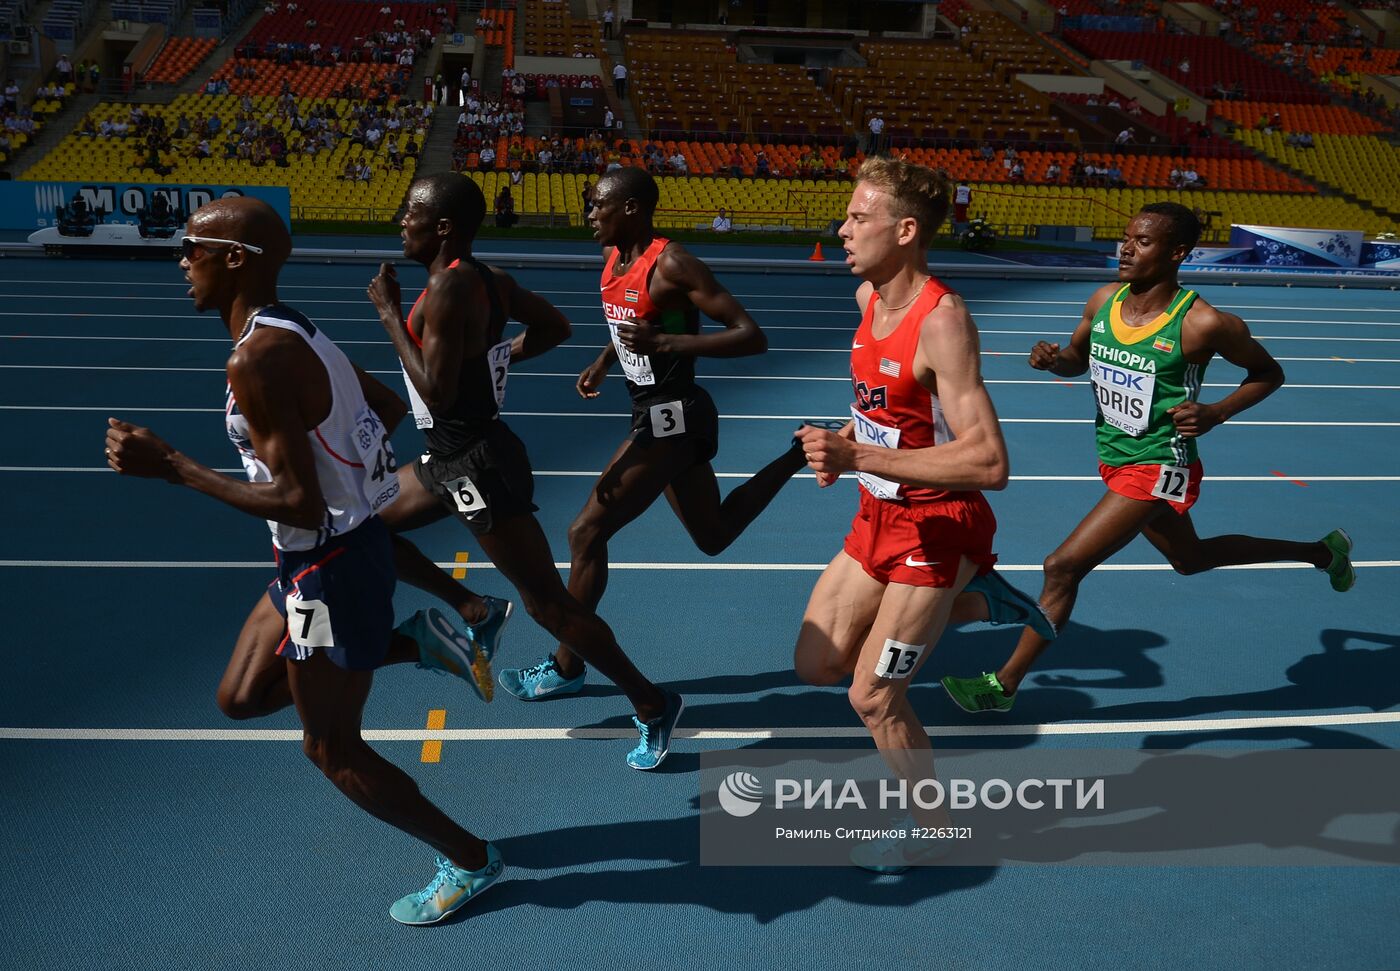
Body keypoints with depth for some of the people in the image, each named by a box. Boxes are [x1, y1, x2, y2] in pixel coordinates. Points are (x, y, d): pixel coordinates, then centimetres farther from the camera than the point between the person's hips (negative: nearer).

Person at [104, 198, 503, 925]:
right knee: (240, 699, 21)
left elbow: (300, 503, -27)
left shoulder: (257, 359, -25)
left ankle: (470, 863, 22)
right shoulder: (293, 335, 5)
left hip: (330, 568, -9)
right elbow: (391, 406, 15)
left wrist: (171, 468, -23)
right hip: (325, 556, 9)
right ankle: (417, 641, 18)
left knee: (332, 748, 7)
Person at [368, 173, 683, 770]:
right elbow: (555, 327, 17)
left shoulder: (448, 287, -22)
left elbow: (438, 394, -25)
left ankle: (652, 705, 10)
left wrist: (390, 314, -17)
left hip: (477, 467, -10)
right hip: (456, 459, 10)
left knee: (548, 605, -2)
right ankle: (474, 611, 27)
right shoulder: (489, 279, 5)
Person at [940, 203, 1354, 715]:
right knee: (1190, 558, 28)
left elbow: (1269, 373, -5)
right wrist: (1053, 359, -10)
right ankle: (1322, 551, 49)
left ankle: (1003, 684, 4)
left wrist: (1215, 413, -21)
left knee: (1063, 567, -12)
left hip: (1157, 467, -8)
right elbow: (1078, 358, 14)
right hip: (1114, 458, 8)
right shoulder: (1103, 301, -4)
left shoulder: (1203, 324, -21)